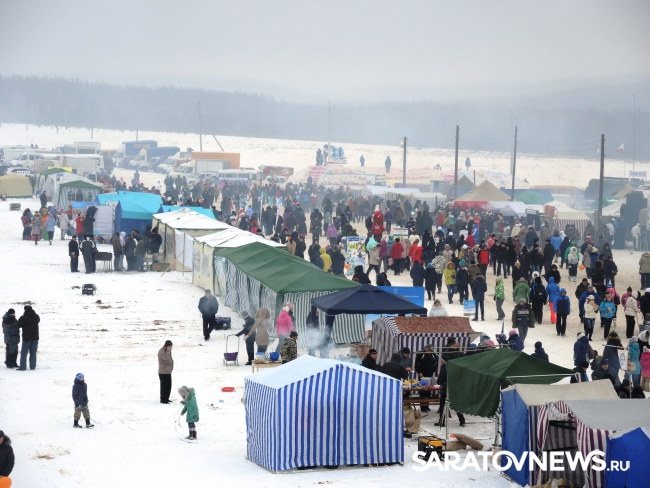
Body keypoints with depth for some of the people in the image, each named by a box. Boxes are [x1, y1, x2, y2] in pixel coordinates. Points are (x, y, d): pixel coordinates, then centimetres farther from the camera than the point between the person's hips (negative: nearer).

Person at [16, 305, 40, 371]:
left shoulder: (23, 318, -15)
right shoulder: (36, 317, 3)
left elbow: (19, 325, -6)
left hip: (27, 338, -5)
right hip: (35, 337, 5)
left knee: (24, 352, 1)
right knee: (33, 352, 9)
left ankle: (22, 366, -3)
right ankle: (32, 366, 9)